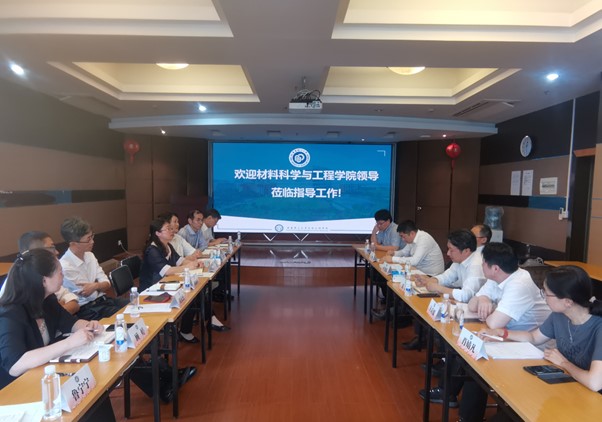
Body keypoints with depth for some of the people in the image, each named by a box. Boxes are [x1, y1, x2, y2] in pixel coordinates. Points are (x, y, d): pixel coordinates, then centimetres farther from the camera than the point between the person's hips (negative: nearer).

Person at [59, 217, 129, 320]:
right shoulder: (65, 267, -17)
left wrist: (96, 286, -20)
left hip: (102, 299, 7)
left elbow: (107, 284, 0)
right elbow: (87, 294, -12)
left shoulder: (90, 255, 4)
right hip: (86, 310, -7)